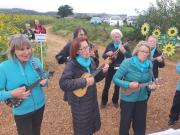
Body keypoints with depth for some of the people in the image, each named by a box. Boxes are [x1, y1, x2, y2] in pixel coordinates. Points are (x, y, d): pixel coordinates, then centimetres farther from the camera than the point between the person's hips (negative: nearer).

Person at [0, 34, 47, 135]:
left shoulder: (36, 61, -9)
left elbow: (43, 77, 4)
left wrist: (44, 81, -17)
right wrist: (12, 94, -31)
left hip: (40, 105, 4)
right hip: (22, 112, -3)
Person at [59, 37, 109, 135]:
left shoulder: (90, 60, 1)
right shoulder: (72, 64, -21)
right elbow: (63, 83, -33)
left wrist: (103, 71, -8)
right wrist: (84, 81, -31)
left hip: (92, 99, 7)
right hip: (80, 103, -6)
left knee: (93, 125, 24)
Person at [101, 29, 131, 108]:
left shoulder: (124, 46, -5)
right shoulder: (110, 45, 2)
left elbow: (130, 57, -15)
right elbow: (103, 56, 6)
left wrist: (124, 51, -31)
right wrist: (107, 54, -17)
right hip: (110, 68, 1)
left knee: (117, 86, 11)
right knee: (106, 85, 6)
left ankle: (115, 101, 32)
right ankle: (104, 101, 24)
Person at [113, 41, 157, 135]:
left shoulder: (149, 64, -4)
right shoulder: (127, 63, -19)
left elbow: (149, 81, 7)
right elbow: (115, 79, -17)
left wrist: (150, 85, -16)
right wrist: (128, 84, -29)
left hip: (142, 99, 4)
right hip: (127, 99, -4)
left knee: (141, 124, 20)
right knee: (125, 123, 13)